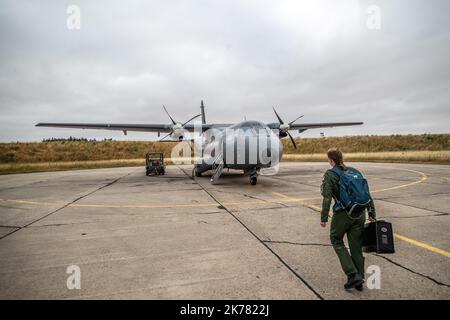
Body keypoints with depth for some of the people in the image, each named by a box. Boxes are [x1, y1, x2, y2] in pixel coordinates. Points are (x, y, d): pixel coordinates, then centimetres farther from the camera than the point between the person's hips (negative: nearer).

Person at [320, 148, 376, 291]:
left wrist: (324, 218, -11)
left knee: (336, 240, 17)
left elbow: (327, 198, -16)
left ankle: (353, 275, 8)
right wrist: (372, 214, 14)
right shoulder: (355, 171, 8)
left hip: (342, 214, -5)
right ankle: (359, 281, 26)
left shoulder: (329, 175, -8)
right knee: (356, 246, 15)